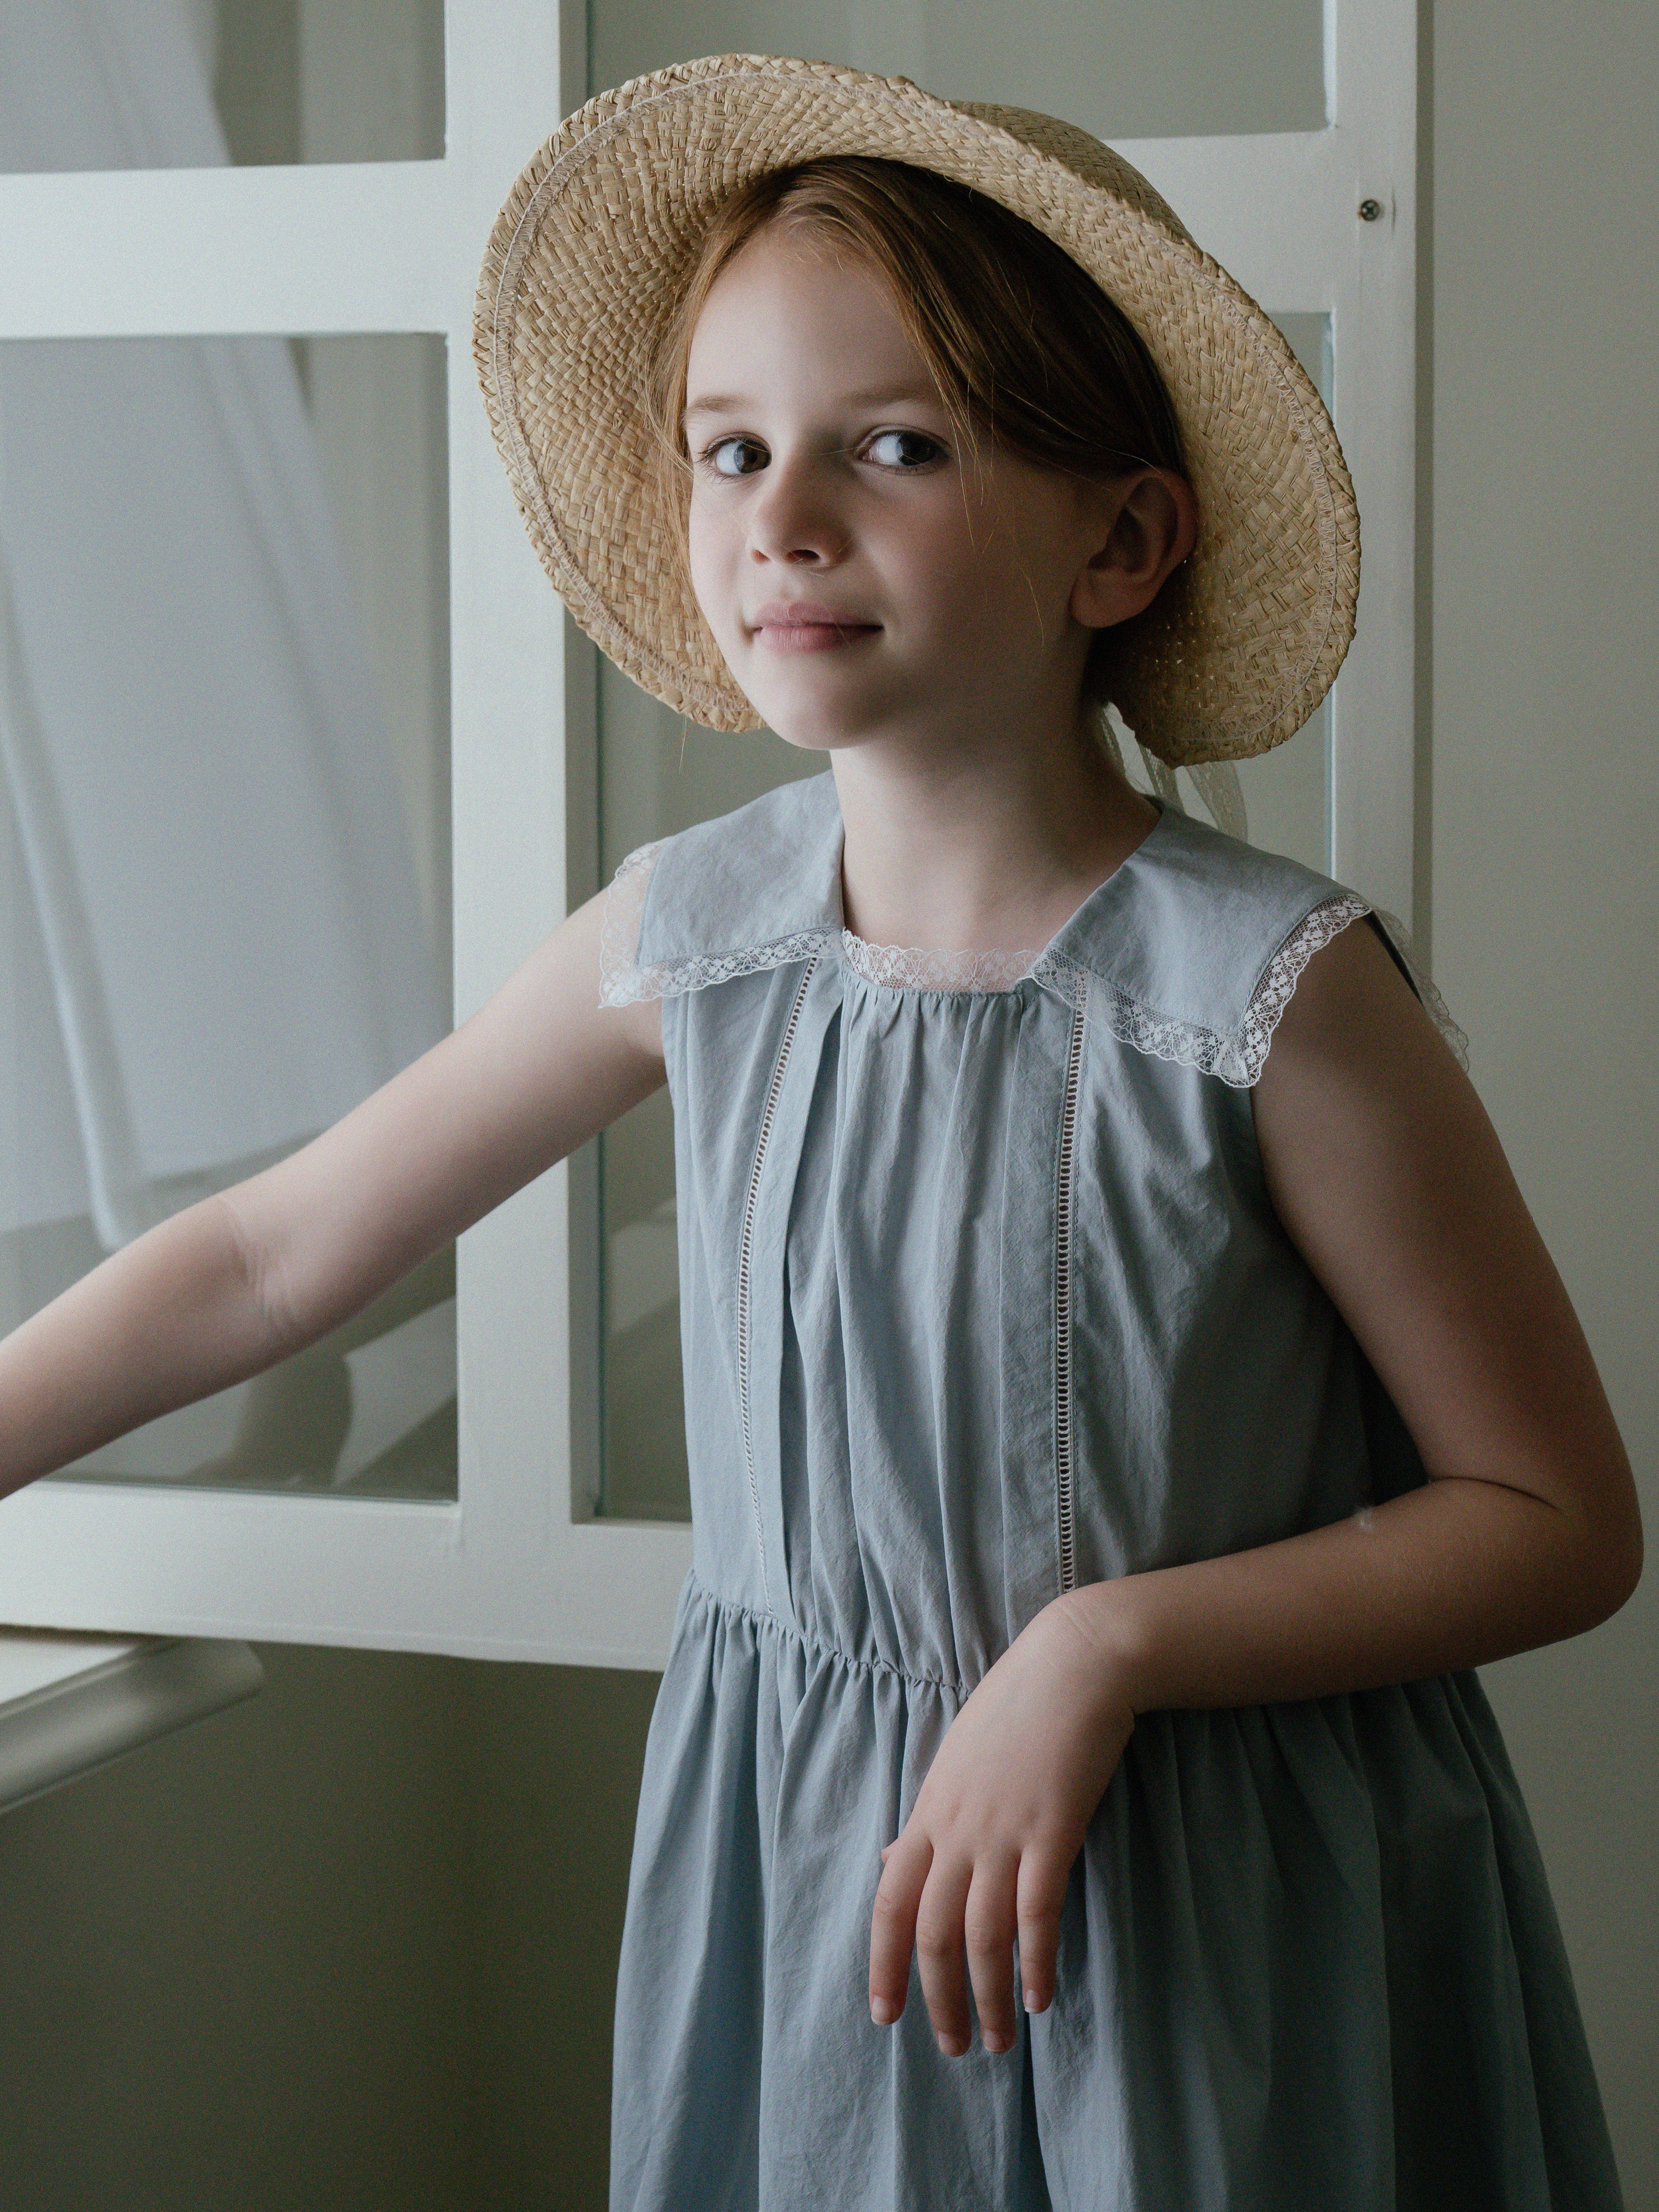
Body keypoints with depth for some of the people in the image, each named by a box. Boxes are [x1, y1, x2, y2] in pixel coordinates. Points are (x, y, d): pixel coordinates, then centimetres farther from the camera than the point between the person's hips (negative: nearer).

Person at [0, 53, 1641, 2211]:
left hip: (1211, 1935, -4)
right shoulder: (694, 933, -5)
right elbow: (271, 1253, 6)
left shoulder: (1266, 992, -18)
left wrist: (1107, 1647, -21)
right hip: (792, 1871, 4)